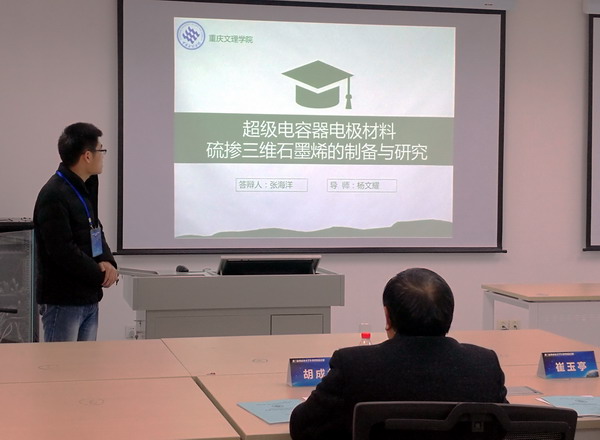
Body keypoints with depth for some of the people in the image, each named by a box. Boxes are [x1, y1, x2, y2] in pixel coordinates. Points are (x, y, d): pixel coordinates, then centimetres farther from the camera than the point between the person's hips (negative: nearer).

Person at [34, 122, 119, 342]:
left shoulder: (85, 190, 12)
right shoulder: (54, 196, -18)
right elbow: (63, 251, -22)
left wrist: (107, 262, -4)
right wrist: (100, 275, -12)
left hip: (89, 298, 9)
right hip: (63, 301, -9)